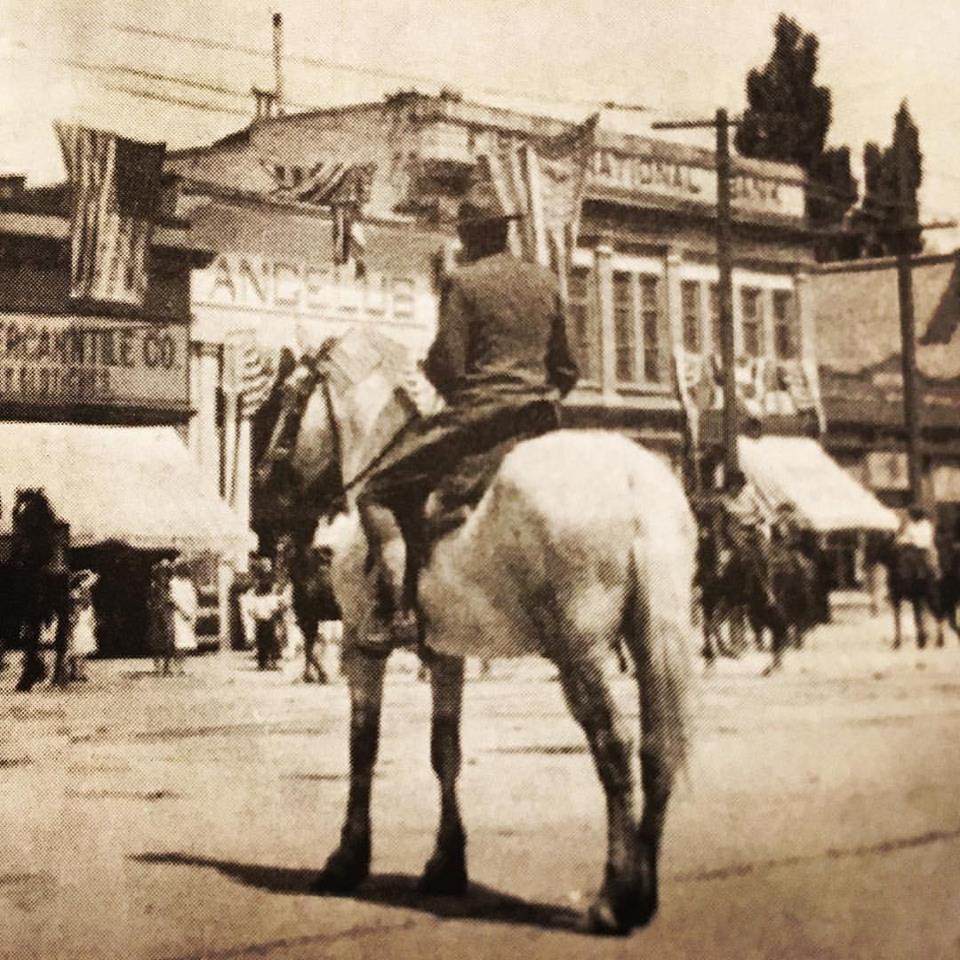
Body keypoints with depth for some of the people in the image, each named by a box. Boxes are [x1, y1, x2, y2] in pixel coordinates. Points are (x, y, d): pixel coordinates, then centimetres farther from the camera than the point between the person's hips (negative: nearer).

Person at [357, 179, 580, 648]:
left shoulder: (463, 282, -6)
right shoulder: (546, 282, 13)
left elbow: (447, 366, -11)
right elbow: (567, 371, 16)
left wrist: (429, 373, 10)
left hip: (477, 416, -6)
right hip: (540, 423, 6)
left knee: (380, 493, 0)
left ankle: (400, 611, -13)